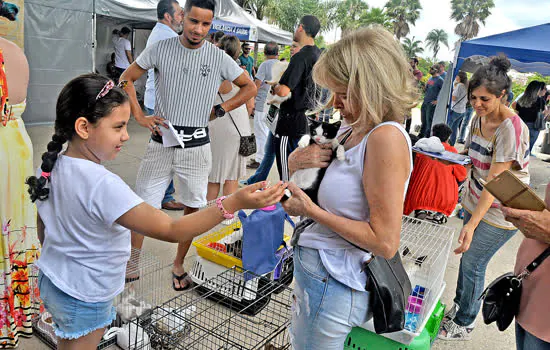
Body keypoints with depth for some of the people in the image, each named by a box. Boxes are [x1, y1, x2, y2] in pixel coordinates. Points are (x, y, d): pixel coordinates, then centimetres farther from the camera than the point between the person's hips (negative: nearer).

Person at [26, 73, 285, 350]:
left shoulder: (50, 168, -7)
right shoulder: (102, 186, -35)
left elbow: (43, 230, 8)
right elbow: (172, 231, -38)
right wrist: (235, 202, -44)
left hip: (51, 279, 7)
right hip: (83, 300, -7)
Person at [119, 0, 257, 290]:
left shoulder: (219, 58, -3)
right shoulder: (160, 49, -2)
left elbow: (249, 87, 9)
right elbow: (126, 79, 9)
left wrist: (219, 110, 0)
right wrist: (140, 116, -2)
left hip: (197, 146, 1)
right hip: (160, 143, 0)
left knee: (193, 207, 10)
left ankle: (178, 265, 29)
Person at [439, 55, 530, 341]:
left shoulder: (511, 129, -25)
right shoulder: (479, 117, 0)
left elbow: (494, 180, -29)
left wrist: (473, 223, -31)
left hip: (500, 212, -7)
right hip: (475, 202, 7)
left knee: (472, 263, 1)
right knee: (468, 257, 15)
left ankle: (464, 325, 21)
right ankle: (459, 306, 35)